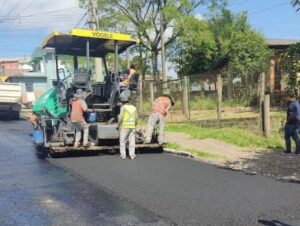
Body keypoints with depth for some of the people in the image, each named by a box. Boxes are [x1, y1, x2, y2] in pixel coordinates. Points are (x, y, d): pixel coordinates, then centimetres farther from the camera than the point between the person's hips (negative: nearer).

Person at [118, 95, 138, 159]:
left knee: (122, 141, 6)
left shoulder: (123, 107, -7)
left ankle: (123, 155, 4)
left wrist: (118, 125, -4)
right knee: (132, 141, 6)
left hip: (124, 127, -4)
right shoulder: (134, 107, 9)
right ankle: (132, 155, 3)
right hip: (132, 127, 4)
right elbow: (136, 119, 8)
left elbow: (120, 117, -16)